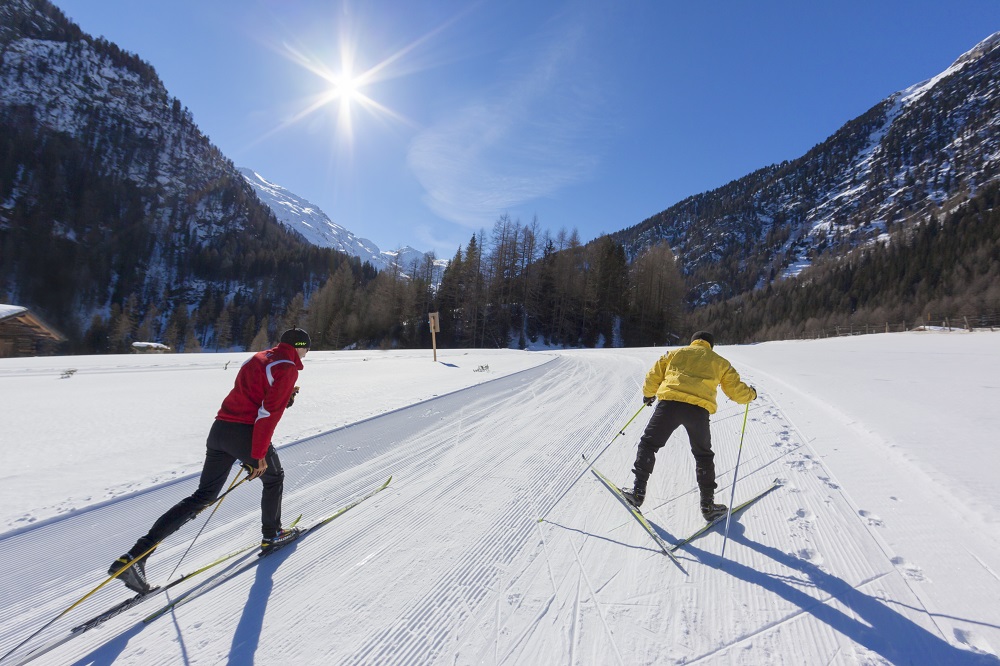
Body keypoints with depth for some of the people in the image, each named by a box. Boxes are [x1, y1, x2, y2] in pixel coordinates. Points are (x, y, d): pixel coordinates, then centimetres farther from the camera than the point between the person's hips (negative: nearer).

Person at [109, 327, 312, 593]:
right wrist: (259, 454, -14)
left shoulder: (258, 358, 17)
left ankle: (136, 555, 8)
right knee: (274, 478, 19)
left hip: (219, 429, 8)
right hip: (246, 434, -7)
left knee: (203, 496, 13)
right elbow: (269, 411, -17)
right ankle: (272, 535, 32)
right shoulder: (288, 369, -11)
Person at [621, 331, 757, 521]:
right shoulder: (719, 362, 24)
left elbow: (653, 376, 20)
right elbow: (737, 391, 24)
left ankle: (638, 491, 11)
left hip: (669, 403, -1)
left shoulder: (676, 353, 24)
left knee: (648, 444, 13)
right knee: (703, 456, 21)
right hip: (699, 409, 1)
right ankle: (708, 505, 27)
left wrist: (648, 394, 38)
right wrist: (751, 393, 47)